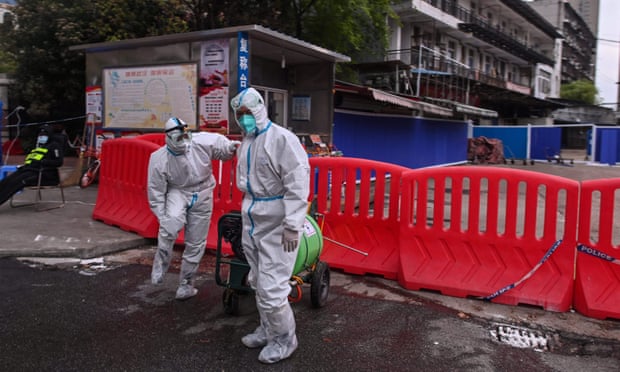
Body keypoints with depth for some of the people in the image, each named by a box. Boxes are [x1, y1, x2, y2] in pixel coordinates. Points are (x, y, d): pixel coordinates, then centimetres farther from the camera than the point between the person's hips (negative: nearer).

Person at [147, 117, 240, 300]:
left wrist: (231, 146, -26)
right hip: (177, 193, -2)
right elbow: (156, 191, -11)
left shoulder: (202, 142, -20)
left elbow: (220, 144, -2)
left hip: (201, 196, 2)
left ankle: (186, 284, 27)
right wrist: (162, 217, -12)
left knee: (195, 244, 8)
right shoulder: (159, 159, -18)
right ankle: (160, 264, -12)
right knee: (171, 221, -36)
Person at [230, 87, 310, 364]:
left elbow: (298, 182, -22)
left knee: (271, 286, -6)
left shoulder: (282, 138, -16)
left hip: (276, 224, -9)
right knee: (259, 282, 18)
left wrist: (293, 225, -25)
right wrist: (246, 213, 20)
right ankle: (268, 329, 36)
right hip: (252, 222, 9)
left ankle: (284, 340, 14)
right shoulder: (245, 142, 13)